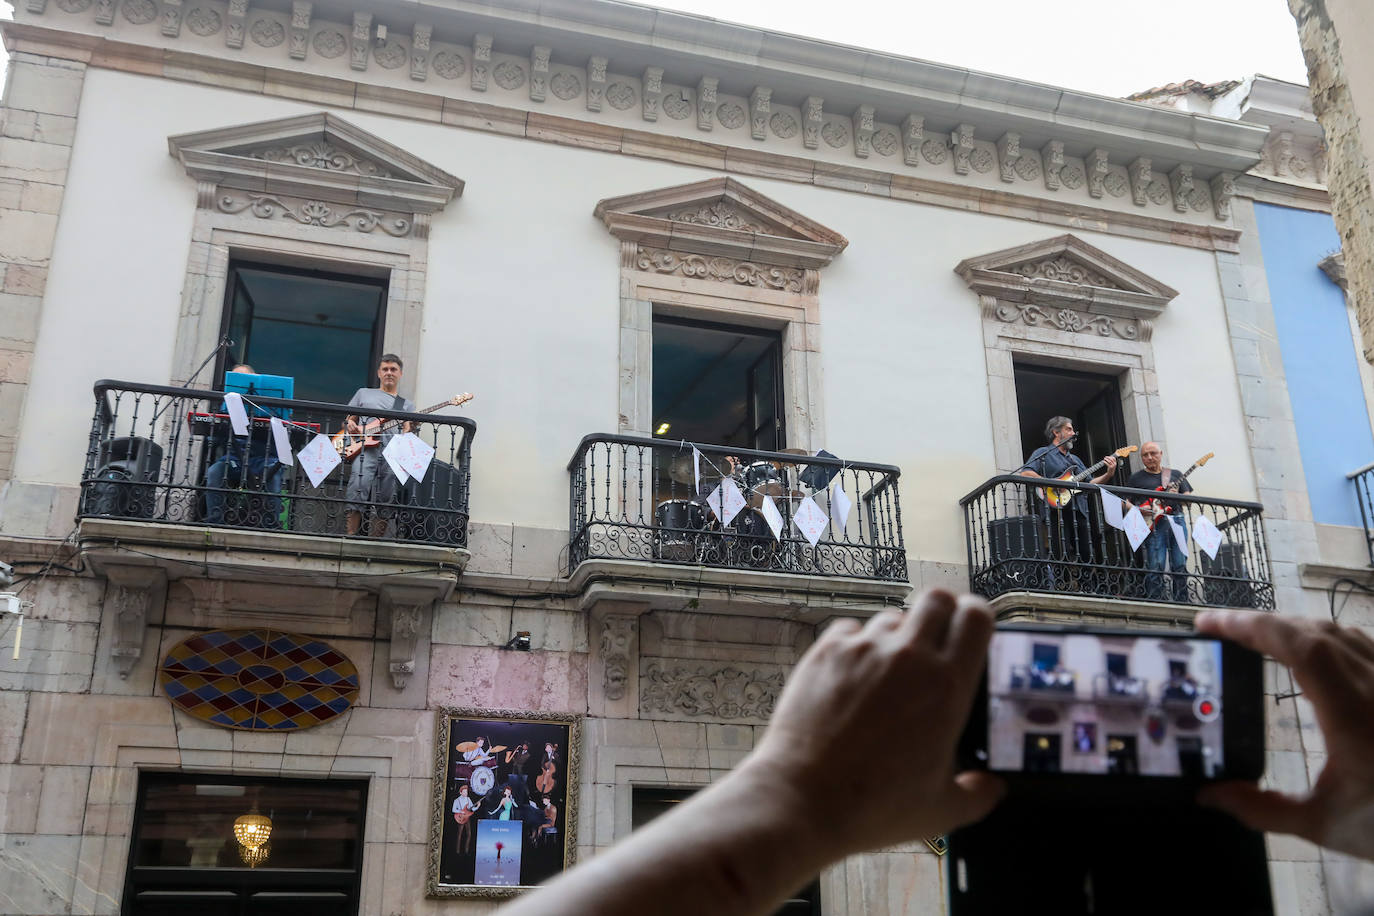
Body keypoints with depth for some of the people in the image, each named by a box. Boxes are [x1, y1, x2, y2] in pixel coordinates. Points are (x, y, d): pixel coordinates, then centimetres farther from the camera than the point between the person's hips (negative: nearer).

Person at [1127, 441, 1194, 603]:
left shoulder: (1175, 474, 19)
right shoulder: (1136, 478, 12)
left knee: (1180, 567, -1)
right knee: (1155, 568, -10)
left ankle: (1182, 603, 5)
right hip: (1153, 525, -2)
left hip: (1177, 520, 3)